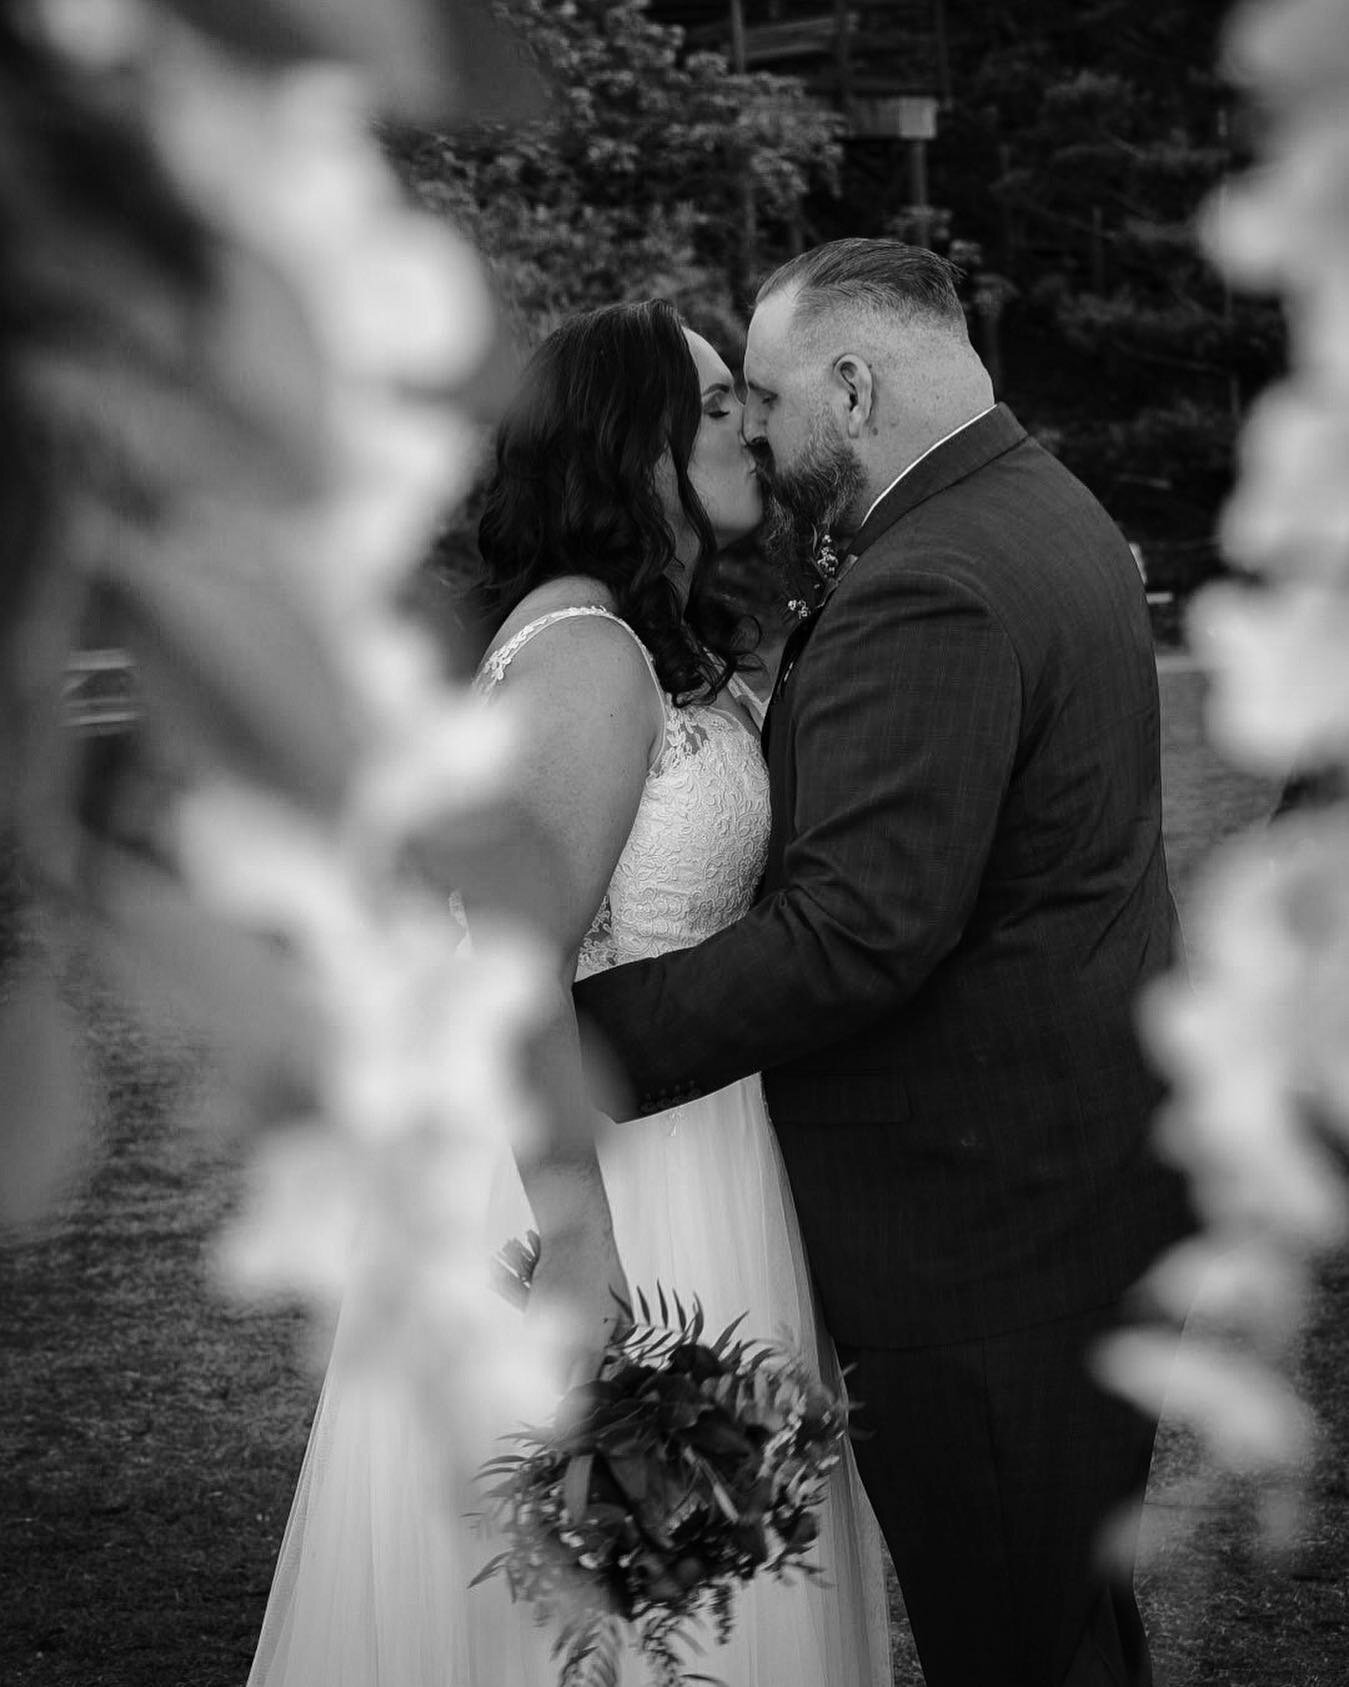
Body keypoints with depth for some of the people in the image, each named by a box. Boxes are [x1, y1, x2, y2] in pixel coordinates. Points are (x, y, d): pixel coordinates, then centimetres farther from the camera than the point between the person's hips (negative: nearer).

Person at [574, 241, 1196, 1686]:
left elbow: (856, 930, -30)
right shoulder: (1050, 511, 11)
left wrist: (572, 1040, -27)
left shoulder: (926, 594, -24)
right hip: (1086, 1175, 11)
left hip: (982, 1224, -11)